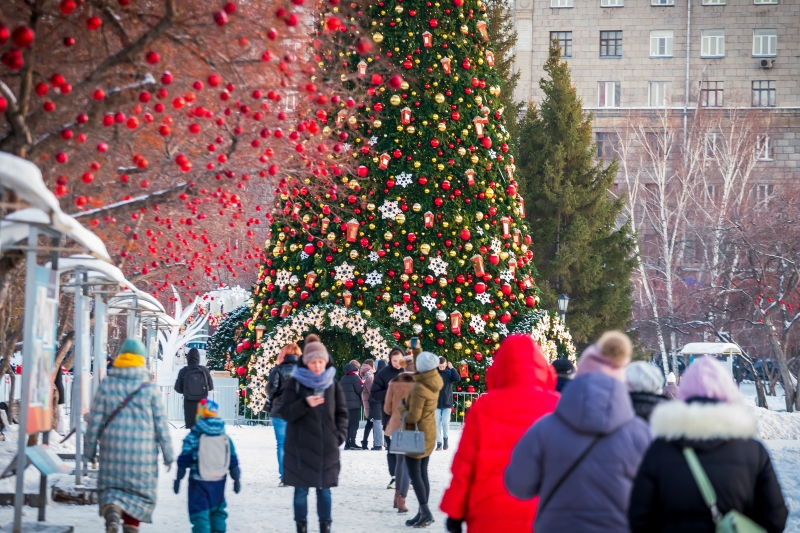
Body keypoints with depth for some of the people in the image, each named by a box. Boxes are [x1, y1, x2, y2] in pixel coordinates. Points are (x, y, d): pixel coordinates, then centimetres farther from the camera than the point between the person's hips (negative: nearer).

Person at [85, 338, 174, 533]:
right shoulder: (150, 389, -4)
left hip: (113, 449, 1)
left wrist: (90, 449, 10)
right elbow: (161, 424, -1)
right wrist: (168, 454, 8)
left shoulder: (106, 385, -1)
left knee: (110, 487, 11)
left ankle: (111, 510, -18)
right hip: (143, 451, -1)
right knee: (140, 491, 11)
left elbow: (95, 420, 1)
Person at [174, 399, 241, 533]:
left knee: (199, 512, -3)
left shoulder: (193, 437, -8)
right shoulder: (225, 438, 5)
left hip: (198, 482, -4)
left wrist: (178, 479, 0)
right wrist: (237, 479, 14)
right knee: (217, 510, 18)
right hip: (219, 482, 4)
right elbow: (233, 462, 7)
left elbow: (183, 461, -8)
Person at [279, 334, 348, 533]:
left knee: (324, 488, 6)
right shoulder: (295, 383, -3)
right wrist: (305, 404, -23)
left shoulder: (333, 384, 5)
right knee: (301, 489, 2)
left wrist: (340, 434, -2)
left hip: (327, 447, 2)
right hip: (300, 446, -2)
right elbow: (285, 412, -6)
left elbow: (342, 412, 12)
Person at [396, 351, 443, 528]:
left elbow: (413, 416, -24)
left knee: (414, 474, -4)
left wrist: (401, 408, -5)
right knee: (423, 473, 12)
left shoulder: (419, 388, -25)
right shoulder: (434, 382, 0)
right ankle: (423, 513, 14)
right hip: (428, 434, 8)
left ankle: (425, 512, -11)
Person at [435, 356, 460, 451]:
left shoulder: (449, 372, 0)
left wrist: (452, 368, -16)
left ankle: (445, 439, 17)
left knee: (445, 422, -7)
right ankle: (439, 442, 11)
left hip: (447, 403, -1)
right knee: (437, 424, 1)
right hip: (436, 403, 1)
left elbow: (458, 379, -16)